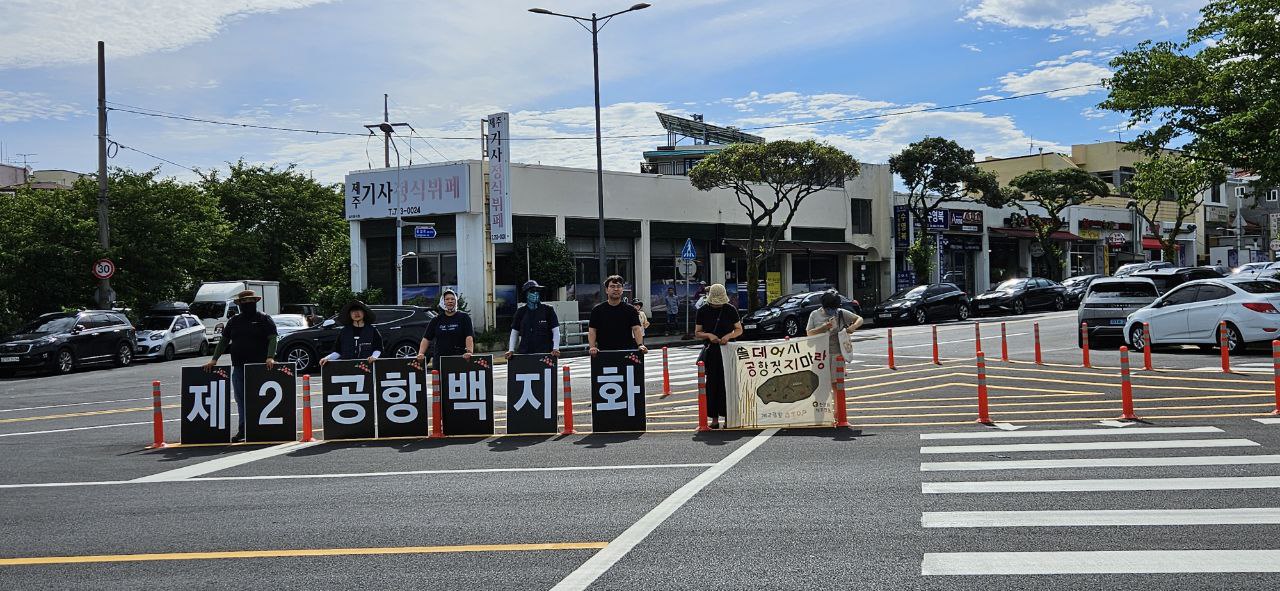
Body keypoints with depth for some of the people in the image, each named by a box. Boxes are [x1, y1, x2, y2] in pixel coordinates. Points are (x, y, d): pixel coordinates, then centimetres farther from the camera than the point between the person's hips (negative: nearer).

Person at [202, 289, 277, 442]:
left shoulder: (264, 319, 2)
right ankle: (243, 430, 6)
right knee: (241, 399, 3)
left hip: (259, 366, -5)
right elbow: (224, 341, 17)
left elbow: (272, 338, -6)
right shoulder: (234, 321, 16)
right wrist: (214, 359, 8)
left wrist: (270, 357, -21)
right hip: (238, 367, 5)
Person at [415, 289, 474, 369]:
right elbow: (426, 338, 11)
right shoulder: (436, 320, 15)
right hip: (439, 360, 2)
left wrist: (469, 351, -23)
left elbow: (469, 337, -6)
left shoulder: (464, 318, 6)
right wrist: (421, 353, -5)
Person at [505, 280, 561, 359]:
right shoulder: (521, 312, 11)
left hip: (545, 352, -2)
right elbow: (514, 332, 14)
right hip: (524, 353, 2)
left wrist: (555, 349, -9)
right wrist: (511, 350, 3)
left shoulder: (548, 310, 4)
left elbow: (556, 331, 3)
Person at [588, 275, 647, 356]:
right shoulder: (597, 310, 6)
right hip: (604, 352, -1)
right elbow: (592, 330, 2)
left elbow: (636, 328, -3)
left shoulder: (630, 310, 7)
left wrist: (640, 345, -21)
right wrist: (592, 347, -15)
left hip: (627, 352, 1)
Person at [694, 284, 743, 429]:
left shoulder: (730, 309, 2)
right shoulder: (703, 311, 4)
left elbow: (739, 330, 7)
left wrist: (728, 336, -12)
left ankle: (728, 416, 3)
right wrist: (709, 335, -12)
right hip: (711, 350, 1)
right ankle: (714, 418, 4)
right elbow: (697, 333, 7)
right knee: (712, 383, -1)